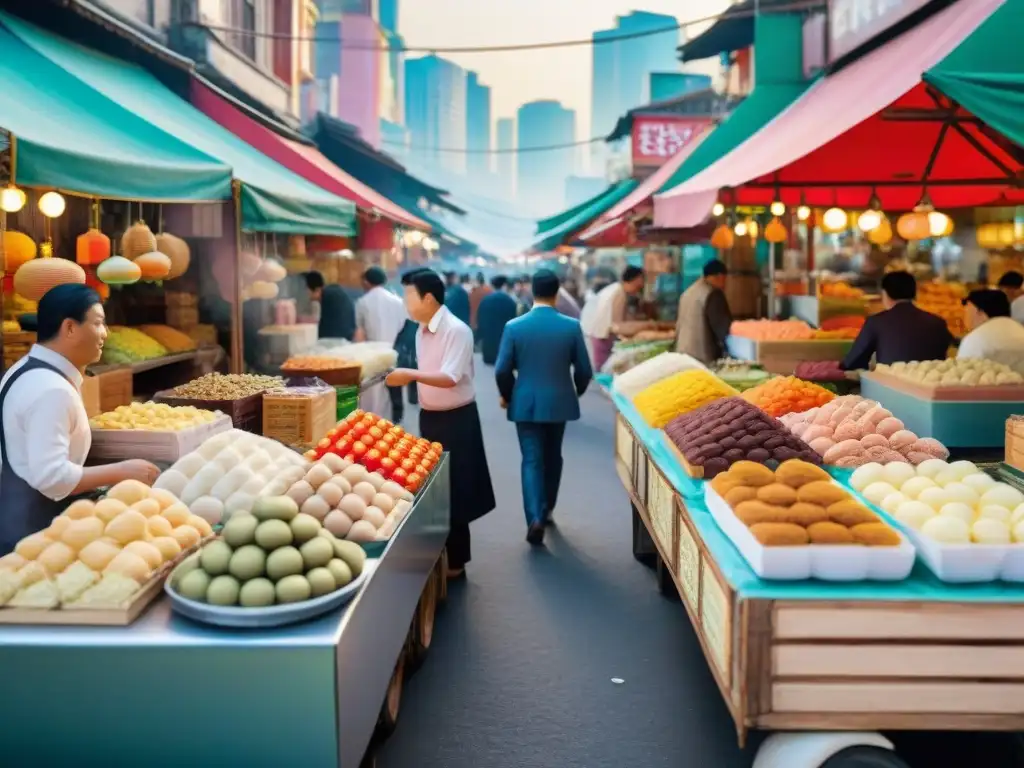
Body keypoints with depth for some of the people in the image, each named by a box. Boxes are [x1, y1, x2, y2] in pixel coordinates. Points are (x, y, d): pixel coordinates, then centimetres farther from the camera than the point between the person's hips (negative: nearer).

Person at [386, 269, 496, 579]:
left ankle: (454, 562, 13)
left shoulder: (457, 330, -19)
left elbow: (450, 378, -27)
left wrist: (410, 374, -32)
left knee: (453, 491, 1)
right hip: (429, 417, 8)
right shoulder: (421, 331, 7)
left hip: (456, 419, -8)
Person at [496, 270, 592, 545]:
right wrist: (576, 392, 17)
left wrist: (506, 396, 11)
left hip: (526, 403, -1)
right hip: (559, 402, 1)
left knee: (532, 460, 2)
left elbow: (502, 370, -8)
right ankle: (546, 509, 32)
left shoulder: (514, 326, -9)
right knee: (552, 457, 19)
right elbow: (584, 370, -3)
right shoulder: (571, 326, -8)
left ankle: (535, 517, -13)